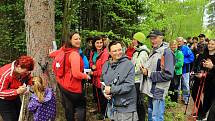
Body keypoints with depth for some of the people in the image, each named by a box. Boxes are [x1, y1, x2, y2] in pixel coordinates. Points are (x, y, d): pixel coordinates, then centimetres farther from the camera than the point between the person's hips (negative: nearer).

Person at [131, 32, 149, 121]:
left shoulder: (143, 52, -17)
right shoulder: (137, 51, 12)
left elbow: (139, 69, -21)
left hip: (138, 81, -9)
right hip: (135, 80, 9)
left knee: (139, 102, 2)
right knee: (135, 101, 18)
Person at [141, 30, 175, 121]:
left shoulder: (167, 52, -14)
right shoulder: (153, 51, 12)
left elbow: (168, 75, -21)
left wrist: (148, 73, -17)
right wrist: (145, 69, 6)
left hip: (158, 92, -8)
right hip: (151, 90, 8)